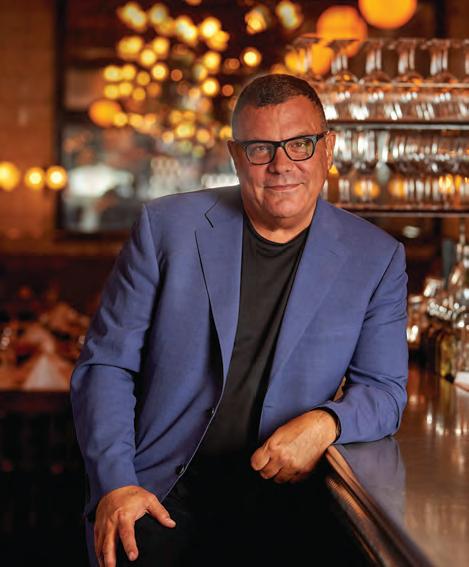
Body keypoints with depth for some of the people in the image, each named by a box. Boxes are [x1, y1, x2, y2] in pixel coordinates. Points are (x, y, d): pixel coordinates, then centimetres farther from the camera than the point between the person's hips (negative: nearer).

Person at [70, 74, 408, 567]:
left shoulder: (376, 258, 3)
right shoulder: (166, 227, 0)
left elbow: (385, 391, 6)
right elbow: (105, 365, 1)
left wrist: (327, 423, -17)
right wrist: (114, 483, -12)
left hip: (281, 501, 2)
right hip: (163, 496, -2)